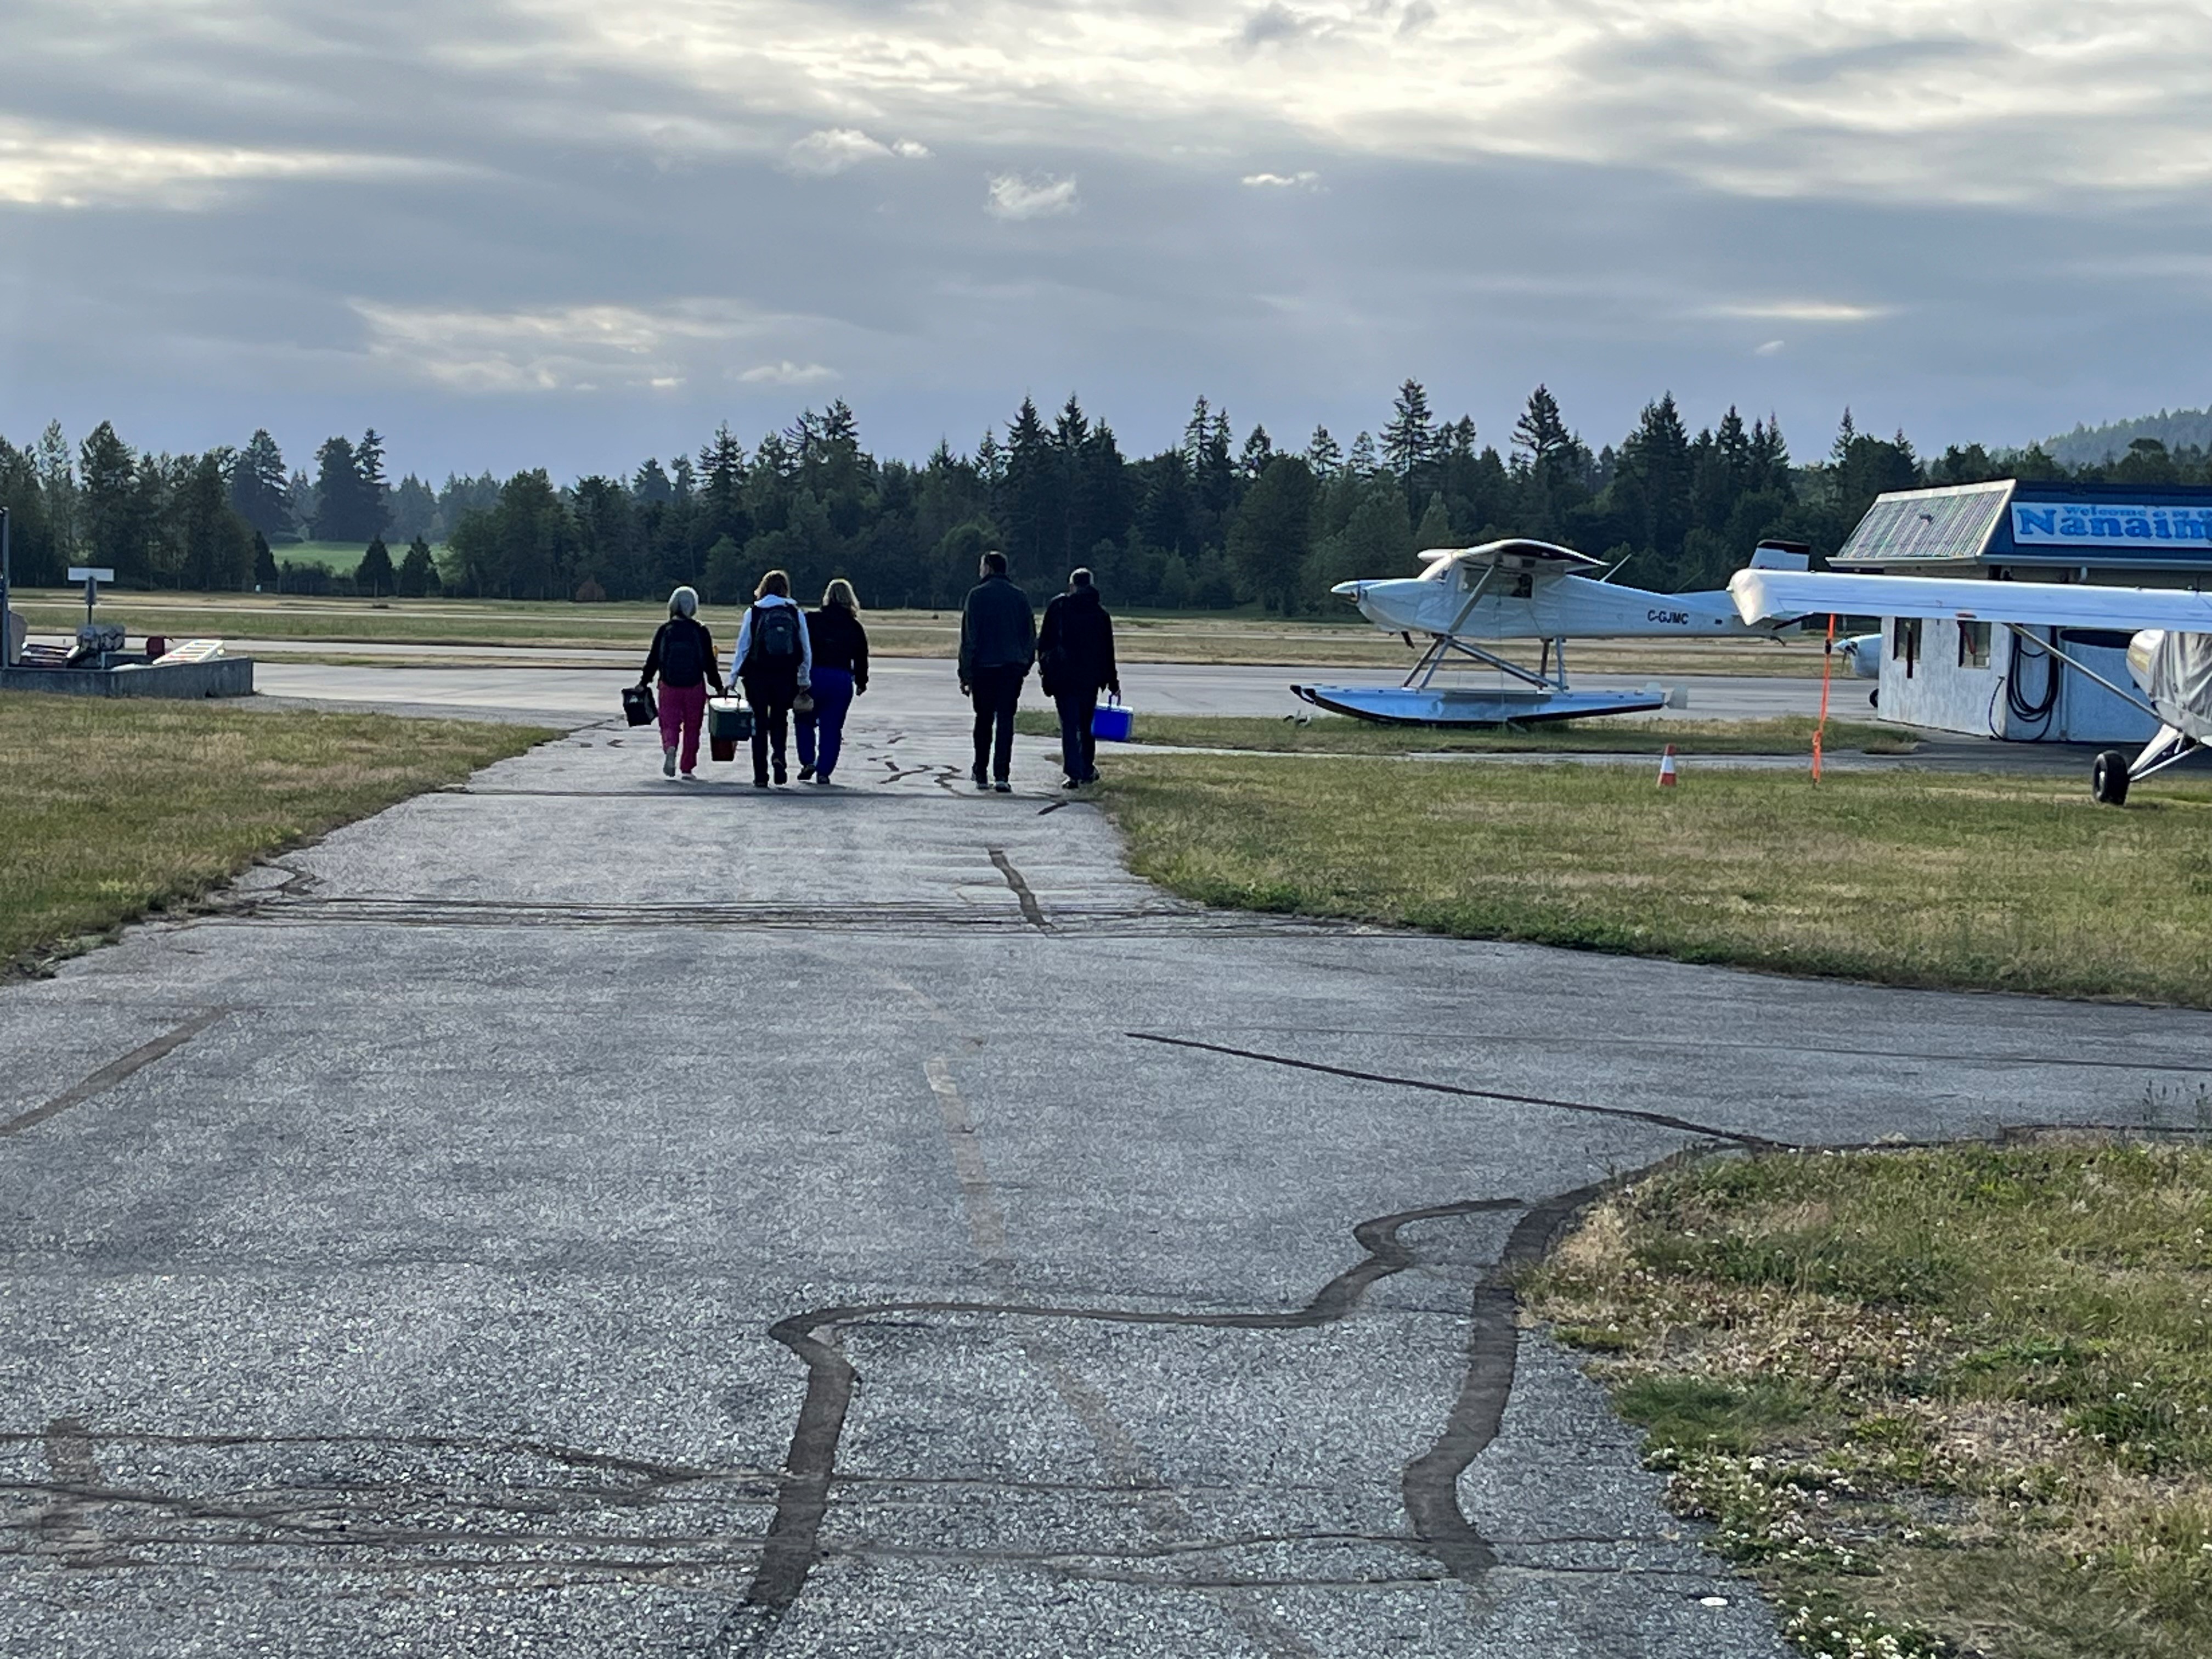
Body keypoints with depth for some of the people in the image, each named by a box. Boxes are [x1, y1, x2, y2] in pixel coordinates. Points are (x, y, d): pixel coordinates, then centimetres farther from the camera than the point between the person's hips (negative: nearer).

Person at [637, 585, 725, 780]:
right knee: (692, 727, 10)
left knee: (670, 724, 6)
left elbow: (653, 660, 2)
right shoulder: (701, 632, -4)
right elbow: (709, 663, -1)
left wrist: (643, 683, 13)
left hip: (669, 687, 0)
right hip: (695, 687, 0)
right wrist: (718, 688, 9)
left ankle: (669, 749, -25)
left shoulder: (664, 631, -2)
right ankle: (688, 768, 13)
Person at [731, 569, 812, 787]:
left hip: (758, 675, -1)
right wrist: (804, 678, 16)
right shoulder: (796, 614, 2)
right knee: (780, 720, 16)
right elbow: (807, 650, 5)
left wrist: (734, 677, 5)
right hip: (786, 677, 1)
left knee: (760, 723, 7)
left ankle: (761, 776, 5)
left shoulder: (753, 612, -1)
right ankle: (779, 755, -13)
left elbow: (742, 647, -1)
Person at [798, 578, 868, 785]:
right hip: (843, 681, 1)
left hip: (814, 676, -1)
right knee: (832, 727, 8)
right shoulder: (855, 628, 6)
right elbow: (861, 659, 11)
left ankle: (808, 761, 2)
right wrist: (861, 683, 24)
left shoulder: (812, 620, 0)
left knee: (805, 721, 16)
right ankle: (824, 771, 5)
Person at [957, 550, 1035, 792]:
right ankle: (1001, 775, -9)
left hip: (984, 666, -2)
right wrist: (1026, 665, 18)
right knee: (1006, 720, 0)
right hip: (1013, 668, 2)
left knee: (984, 720, 10)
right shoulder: (1020, 597, 7)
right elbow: (1031, 636, 11)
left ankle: (981, 774, 16)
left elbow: (969, 638, -6)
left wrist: (965, 675, -5)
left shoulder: (977, 595, -4)